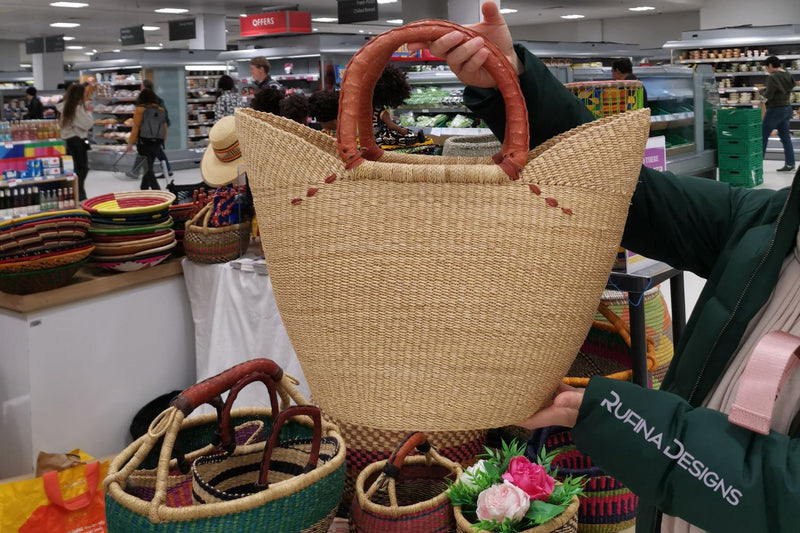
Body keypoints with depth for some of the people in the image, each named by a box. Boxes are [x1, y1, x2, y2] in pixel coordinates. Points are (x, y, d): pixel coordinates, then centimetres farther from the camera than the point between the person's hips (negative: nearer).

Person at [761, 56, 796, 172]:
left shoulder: (772, 77, -17)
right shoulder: (788, 75, 9)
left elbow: (768, 95, -19)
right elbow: (790, 89, 14)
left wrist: (765, 91, 3)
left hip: (775, 110, -8)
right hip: (787, 108, 8)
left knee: (763, 136, 2)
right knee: (785, 137, 9)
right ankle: (790, 164, 7)